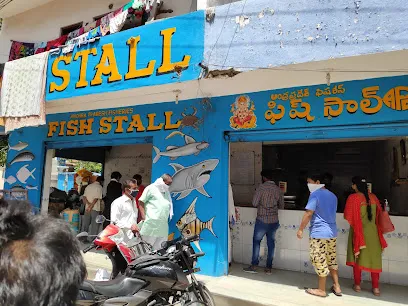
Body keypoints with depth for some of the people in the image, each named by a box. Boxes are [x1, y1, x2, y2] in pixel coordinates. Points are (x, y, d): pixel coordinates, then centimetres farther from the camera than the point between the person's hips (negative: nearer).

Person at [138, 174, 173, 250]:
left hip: (163, 225, 7)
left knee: (160, 248, 10)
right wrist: (144, 216, -8)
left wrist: (170, 214, 10)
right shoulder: (151, 188, -1)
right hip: (152, 223, -7)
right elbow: (141, 202, -3)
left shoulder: (167, 191, 20)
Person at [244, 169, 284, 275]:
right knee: (271, 243, 11)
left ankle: (254, 266, 9)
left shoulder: (262, 187, -11)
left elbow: (254, 203, -13)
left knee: (256, 241, 8)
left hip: (262, 220, -4)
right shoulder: (278, 190, 2)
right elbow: (281, 206, 8)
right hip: (274, 221, 4)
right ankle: (269, 268, 16)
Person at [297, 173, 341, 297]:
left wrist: (301, 229, -9)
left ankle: (321, 290, 13)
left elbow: (308, 214, -16)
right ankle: (337, 287, 26)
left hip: (319, 233, -8)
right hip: (332, 233, 8)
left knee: (320, 262, 2)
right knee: (332, 260, 19)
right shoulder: (333, 196, 11)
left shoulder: (315, 194, -13)